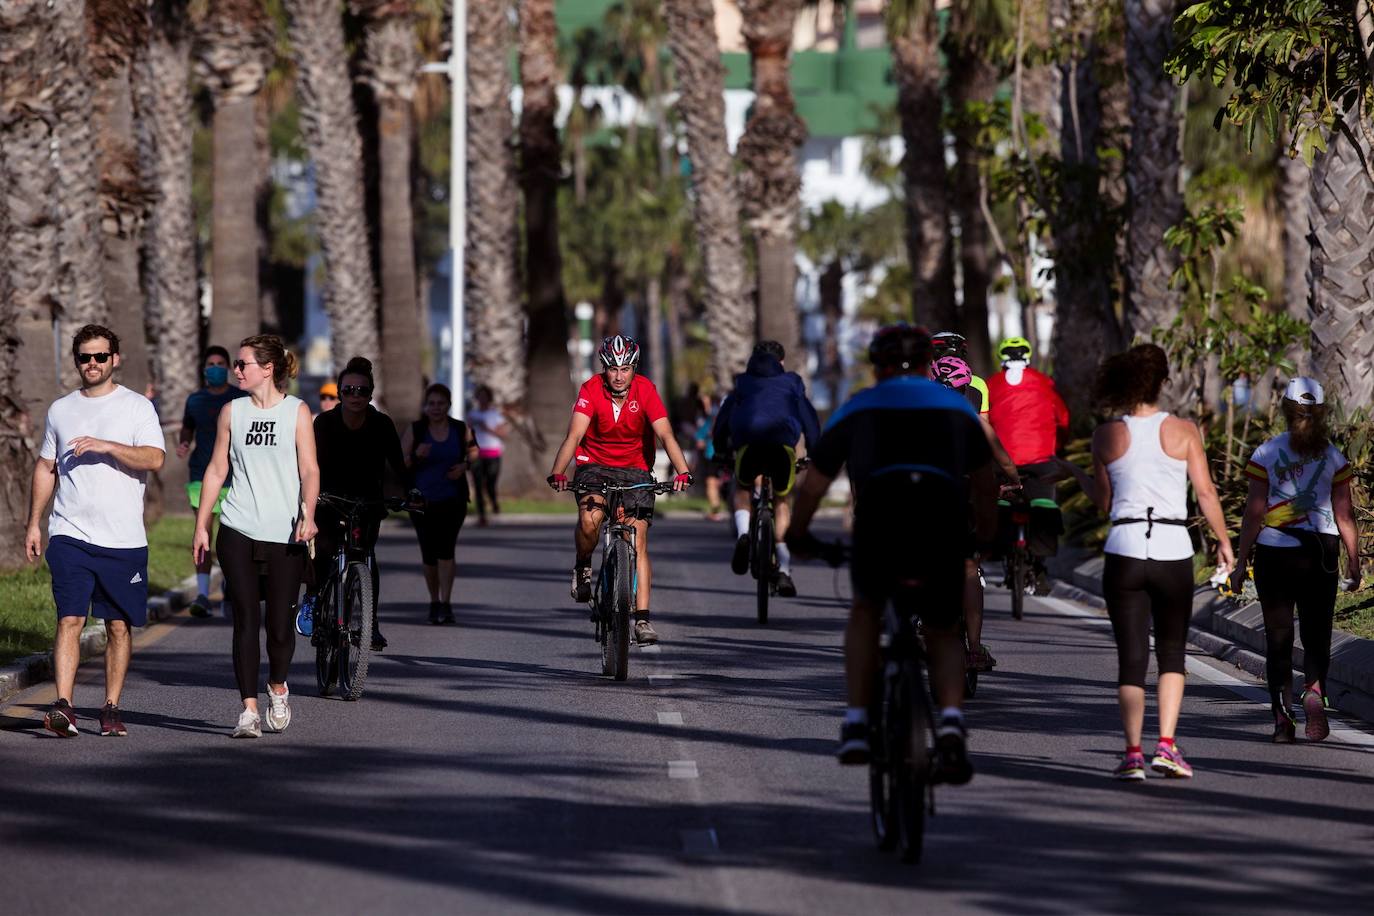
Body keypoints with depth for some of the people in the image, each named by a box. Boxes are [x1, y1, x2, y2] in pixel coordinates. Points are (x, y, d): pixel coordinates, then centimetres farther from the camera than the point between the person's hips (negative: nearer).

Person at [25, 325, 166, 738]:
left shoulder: (137, 407, 2)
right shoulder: (61, 410, 13)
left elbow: (155, 458, -11)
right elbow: (46, 467, 21)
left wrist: (107, 446, -23)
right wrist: (34, 524, 16)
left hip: (124, 539, -1)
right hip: (70, 534, 1)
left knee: (119, 627, 4)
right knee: (69, 619, -11)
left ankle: (111, 708, 13)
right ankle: (63, 707, -17)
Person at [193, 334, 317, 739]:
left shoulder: (296, 411, 2)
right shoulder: (232, 412, 10)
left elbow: (309, 469, -4)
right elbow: (216, 470, 14)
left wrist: (308, 513, -20)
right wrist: (201, 525, 10)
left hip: (285, 536, -2)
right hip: (238, 533, 2)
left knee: (279, 624, -1)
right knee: (246, 621, -5)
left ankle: (278, 687, 27)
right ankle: (249, 710, -4)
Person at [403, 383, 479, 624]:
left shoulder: (461, 429, -1)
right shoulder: (415, 430, -5)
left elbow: (474, 451, 17)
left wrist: (465, 465, -4)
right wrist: (416, 456, -25)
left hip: (453, 499, -1)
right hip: (422, 500, 1)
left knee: (445, 549, -15)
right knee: (429, 552, 7)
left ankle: (446, 605, -18)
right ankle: (434, 602, 25)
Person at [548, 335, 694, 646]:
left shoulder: (645, 390, -16)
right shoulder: (591, 390, -18)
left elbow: (666, 435, -25)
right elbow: (575, 435, -28)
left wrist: (682, 472, -41)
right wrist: (557, 473, -44)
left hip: (634, 470, 1)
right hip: (595, 465, -1)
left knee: (639, 543, -9)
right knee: (589, 520, -29)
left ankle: (642, 619, -9)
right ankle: (583, 567, 2)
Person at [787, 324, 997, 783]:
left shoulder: (859, 407, 24)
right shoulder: (957, 406, 27)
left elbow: (812, 487, 28)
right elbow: (985, 486, 35)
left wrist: (797, 536, 45)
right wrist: (985, 537, 52)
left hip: (880, 519, -1)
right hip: (945, 522, 1)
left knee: (866, 611, 28)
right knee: (943, 633, 21)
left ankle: (856, 727, 16)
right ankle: (951, 721, -6)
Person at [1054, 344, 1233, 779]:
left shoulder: (1107, 436, 1)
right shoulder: (1183, 431, -2)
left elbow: (1103, 501, 9)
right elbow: (1206, 492, -1)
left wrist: (1072, 471, 26)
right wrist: (1224, 542, 12)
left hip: (1124, 552, 0)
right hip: (1173, 553, 0)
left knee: (1131, 659, 5)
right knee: (1172, 653, 15)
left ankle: (1133, 752, -8)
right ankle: (1166, 745, 2)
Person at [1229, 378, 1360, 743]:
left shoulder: (1266, 454, -5)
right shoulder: (1333, 458, 0)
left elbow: (1254, 512, -6)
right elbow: (1344, 515, 1)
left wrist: (1240, 563, 0)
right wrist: (1354, 563, 9)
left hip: (1274, 553, -1)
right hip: (1320, 554, 1)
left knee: (1278, 638, 6)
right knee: (1316, 635, 9)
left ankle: (1282, 716, 0)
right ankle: (1314, 689, -20)